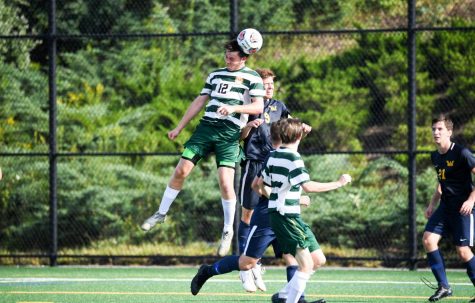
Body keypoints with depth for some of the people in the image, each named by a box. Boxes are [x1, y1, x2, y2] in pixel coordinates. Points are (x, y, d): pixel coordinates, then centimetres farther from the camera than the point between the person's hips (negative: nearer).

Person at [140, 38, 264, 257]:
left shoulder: (252, 78, 3)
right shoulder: (215, 75, 18)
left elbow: (258, 107, -6)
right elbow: (199, 102, 21)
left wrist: (234, 108, -20)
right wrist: (179, 127, 20)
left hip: (230, 133, -4)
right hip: (206, 126, 5)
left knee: (225, 182, -14)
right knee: (181, 170, -3)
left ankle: (228, 231, 0)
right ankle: (161, 213, 12)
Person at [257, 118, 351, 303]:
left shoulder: (274, 156, 10)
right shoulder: (293, 158, -16)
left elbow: (260, 184, 18)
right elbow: (308, 186, -24)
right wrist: (338, 183, -18)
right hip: (287, 217, -9)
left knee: (318, 259, 11)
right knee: (306, 266, -10)